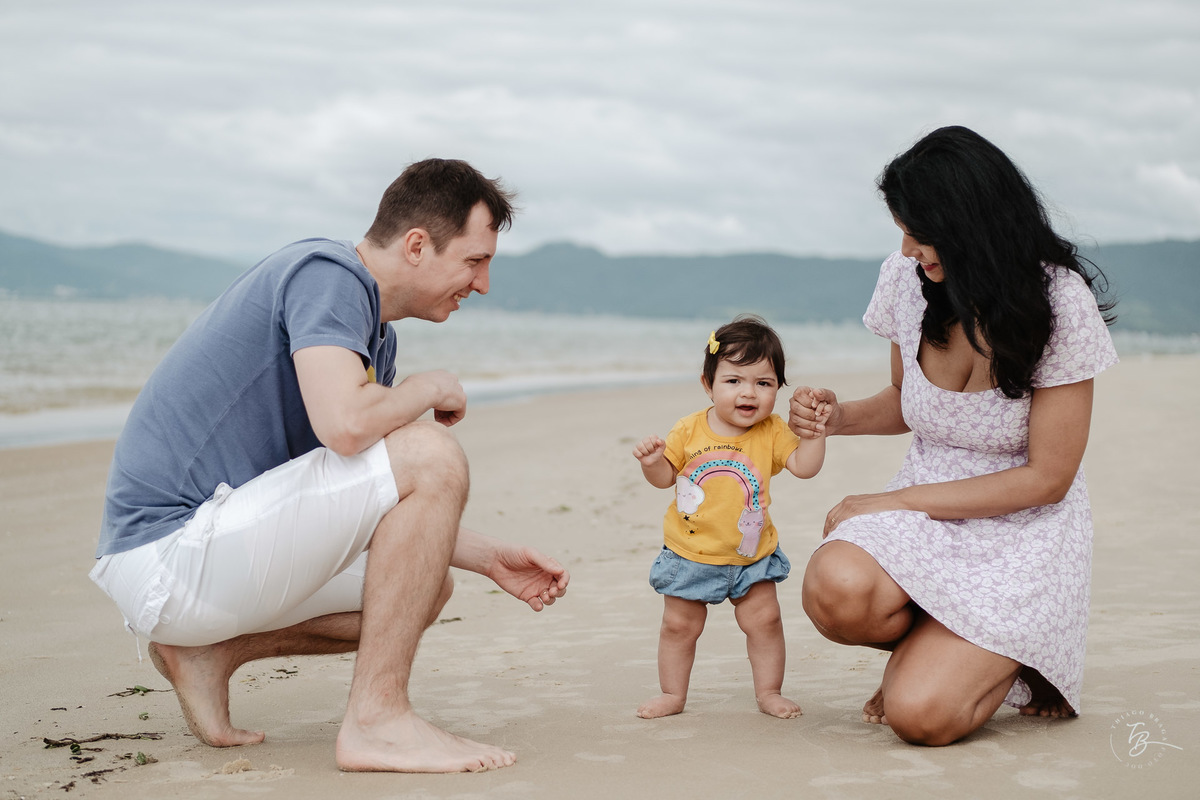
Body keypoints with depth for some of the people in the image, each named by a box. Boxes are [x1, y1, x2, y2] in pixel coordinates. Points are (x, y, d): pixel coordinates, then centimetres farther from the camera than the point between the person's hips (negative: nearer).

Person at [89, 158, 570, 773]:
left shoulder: (375, 335, 17)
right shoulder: (327, 273, -12)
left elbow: (402, 515, 22)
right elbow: (345, 424, -30)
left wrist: (490, 559, 13)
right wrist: (431, 387, -11)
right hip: (171, 554, -10)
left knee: (422, 580, 19)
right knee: (430, 454, -18)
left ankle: (208, 651, 12)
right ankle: (376, 718, -15)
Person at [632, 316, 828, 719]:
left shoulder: (771, 432, -8)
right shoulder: (690, 430, -9)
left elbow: (804, 466, -16)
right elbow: (666, 476, 0)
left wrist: (814, 430, -28)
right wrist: (652, 462, -21)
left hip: (751, 554, 0)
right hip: (690, 554, 0)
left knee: (764, 620, 3)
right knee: (679, 625, 9)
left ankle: (769, 692, 20)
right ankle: (672, 694, 24)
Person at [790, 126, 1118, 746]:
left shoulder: (1060, 303, -16)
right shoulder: (906, 279, -3)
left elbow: (1047, 478, -14)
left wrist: (896, 502, -16)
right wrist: (838, 416, -6)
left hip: (1023, 527, -4)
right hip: (924, 510, 4)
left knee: (921, 715, -25)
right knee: (834, 589, -33)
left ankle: (1008, 665, 11)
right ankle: (929, 649, 2)